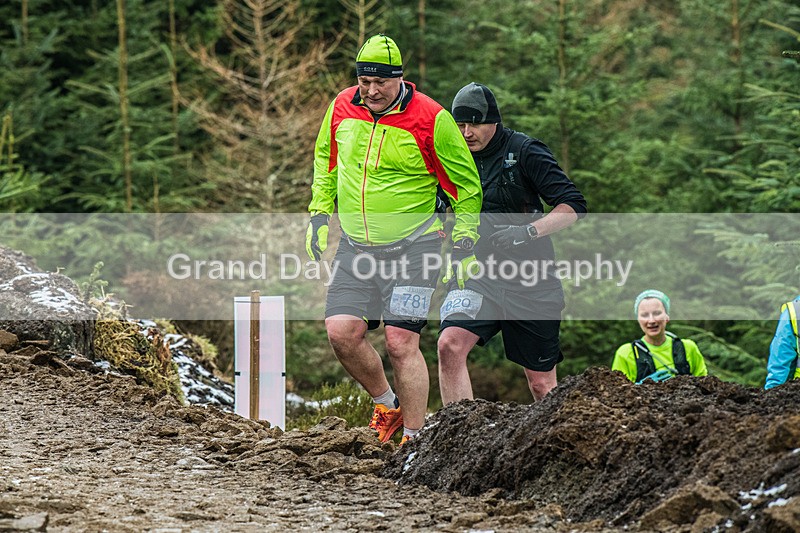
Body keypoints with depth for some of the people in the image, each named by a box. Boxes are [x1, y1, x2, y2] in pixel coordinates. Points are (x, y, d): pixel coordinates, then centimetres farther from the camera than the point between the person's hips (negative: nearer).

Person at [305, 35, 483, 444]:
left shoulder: (430, 119, -13)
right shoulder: (342, 109, 0)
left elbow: (466, 186, -2)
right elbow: (326, 162, 21)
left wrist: (464, 247, -2)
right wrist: (319, 215, 15)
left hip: (413, 246, -5)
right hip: (355, 248, 5)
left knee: (400, 341, -13)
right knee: (342, 332, -6)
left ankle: (415, 438, -2)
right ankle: (387, 404, 19)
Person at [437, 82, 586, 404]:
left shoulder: (524, 152, -7)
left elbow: (574, 206, -11)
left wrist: (528, 232, -25)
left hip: (531, 284, -3)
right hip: (477, 277, 3)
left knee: (541, 384, 5)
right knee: (450, 344, -26)